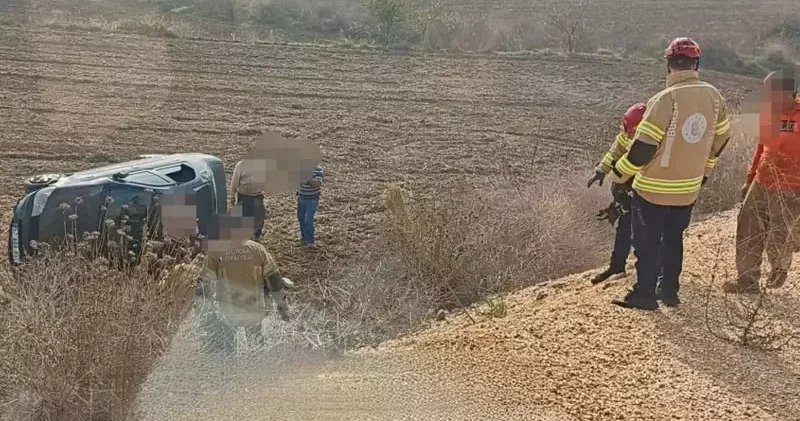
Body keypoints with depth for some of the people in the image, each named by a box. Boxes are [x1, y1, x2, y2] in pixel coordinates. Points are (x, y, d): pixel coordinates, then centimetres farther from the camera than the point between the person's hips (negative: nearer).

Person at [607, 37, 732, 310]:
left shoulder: (665, 99, -23)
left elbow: (643, 147, -21)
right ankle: (670, 291, 29)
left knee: (647, 243, 8)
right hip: (689, 189, 6)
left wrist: (619, 174, -7)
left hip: (653, 190, -6)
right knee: (673, 239, 21)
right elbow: (720, 139, 11)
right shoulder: (714, 97, -3)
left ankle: (644, 295, 15)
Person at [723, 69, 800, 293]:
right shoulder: (768, 112, 4)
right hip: (761, 185, 6)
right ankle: (747, 280, 19)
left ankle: (780, 268, 34)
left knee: (778, 241, 2)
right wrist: (749, 179, 18)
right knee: (748, 234, 7)